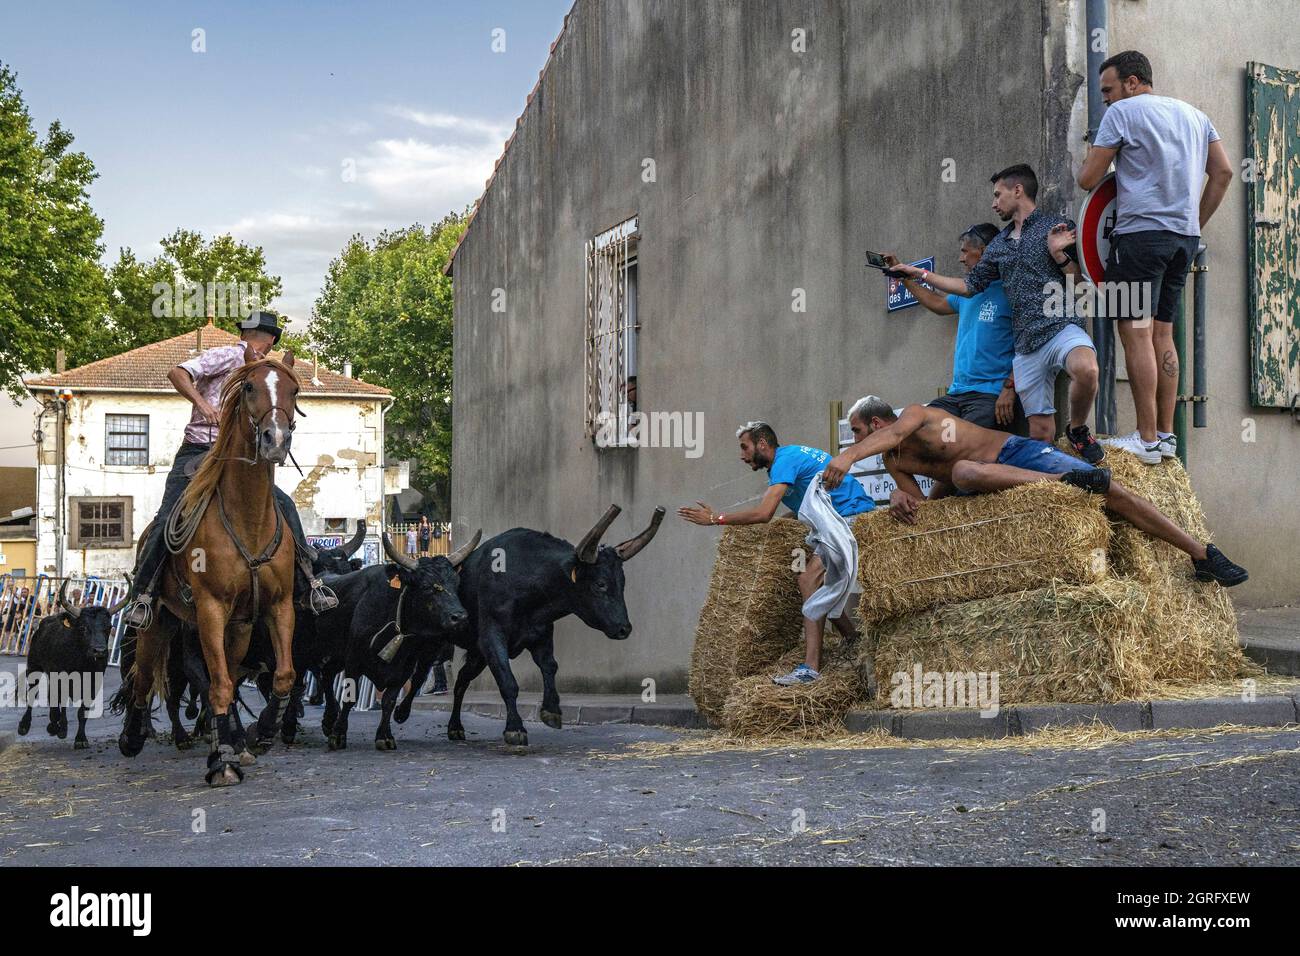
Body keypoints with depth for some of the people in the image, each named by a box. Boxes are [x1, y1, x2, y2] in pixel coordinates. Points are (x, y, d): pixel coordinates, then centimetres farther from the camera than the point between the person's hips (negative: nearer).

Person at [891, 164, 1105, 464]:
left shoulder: (1058, 227, 6)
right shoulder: (999, 244, 24)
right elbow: (970, 285, 29)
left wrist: (1059, 255, -13)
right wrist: (922, 275, 27)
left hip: (1061, 327, -6)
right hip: (1026, 344, 6)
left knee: (1085, 369, -34)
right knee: (1040, 429, -2)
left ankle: (1078, 430, -12)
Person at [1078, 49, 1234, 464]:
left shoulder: (1123, 112, -2)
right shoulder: (1193, 114, 19)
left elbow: (1088, 180, -1)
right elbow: (1223, 172, 14)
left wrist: (1093, 153, 21)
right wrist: (1197, 222, 19)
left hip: (1142, 232, -7)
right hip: (1185, 236, 7)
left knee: (1135, 331, -7)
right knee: (1162, 332, 11)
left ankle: (1147, 440, -10)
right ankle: (1166, 434, 11)